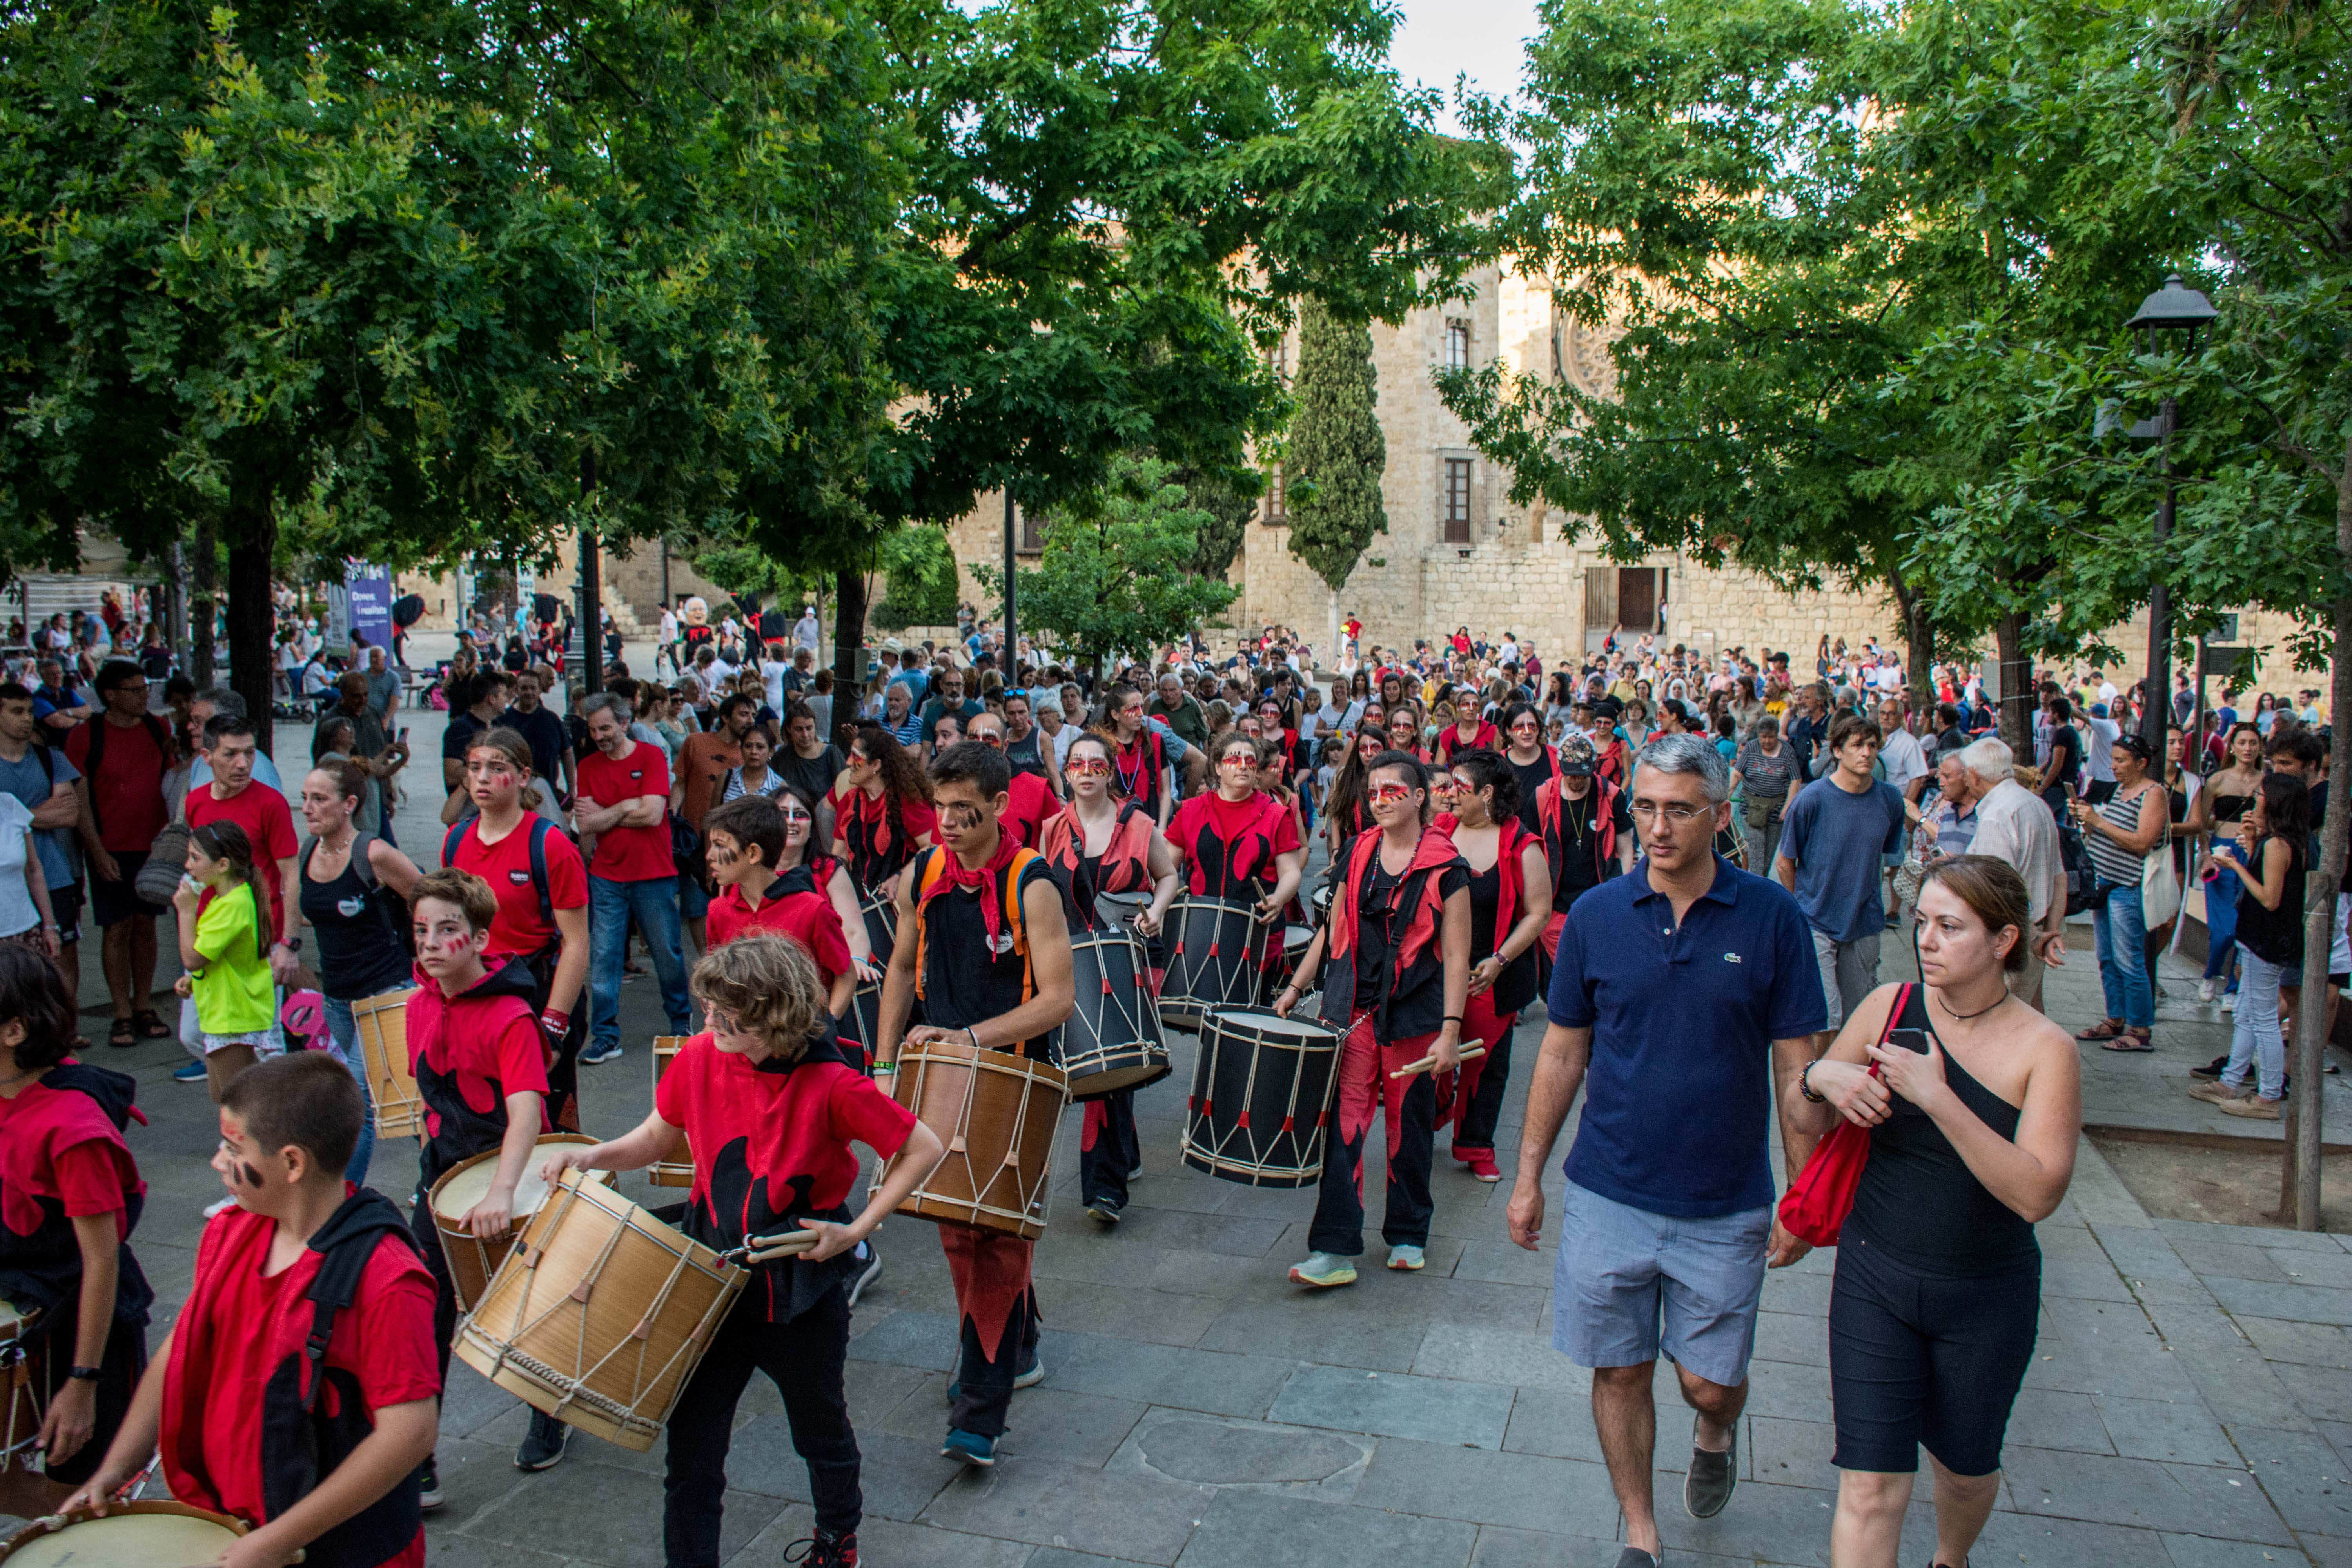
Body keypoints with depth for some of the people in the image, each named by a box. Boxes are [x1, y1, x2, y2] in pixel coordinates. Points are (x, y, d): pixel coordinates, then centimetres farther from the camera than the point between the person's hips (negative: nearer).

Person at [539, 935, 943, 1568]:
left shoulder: (829, 1085, -22)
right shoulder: (699, 1058, -9)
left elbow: (924, 1148, -14)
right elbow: (660, 1137, 9)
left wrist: (858, 1229, -16)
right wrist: (591, 1157, -9)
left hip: (802, 1283, -3)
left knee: (821, 1429, 19)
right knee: (691, 1434, 4)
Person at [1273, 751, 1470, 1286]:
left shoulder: (1444, 868, -6)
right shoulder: (1356, 856, 7)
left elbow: (1455, 956, -7)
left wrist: (1451, 1031, -13)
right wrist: (1296, 987, 11)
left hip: (1413, 1014, -3)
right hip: (1352, 1007, 3)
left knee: (1409, 1126, 10)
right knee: (1343, 1122, -5)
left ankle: (1408, 1235, 29)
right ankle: (1335, 1249, -3)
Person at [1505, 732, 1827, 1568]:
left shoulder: (1772, 916, -8)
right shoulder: (1597, 914, -5)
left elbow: (1796, 1062, -2)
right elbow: (1563, 1053, 3)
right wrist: (1528, 1176, 5)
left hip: (1725, 1202, -1)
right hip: (1608, 1194, 1)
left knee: (1711, 1381, 10)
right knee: (1620, 1372, 10)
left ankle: (1716, 1434, 46)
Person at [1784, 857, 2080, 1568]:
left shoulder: (2044, 1049, -14)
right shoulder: (1889, 1006, -7)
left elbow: (2037, 1193, -25)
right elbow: (1802, 1119, 3)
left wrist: (1936, 1097, -32)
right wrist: (1819, 1078, -20)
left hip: (1987, 1296, 0)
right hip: (1874, 1276, 1)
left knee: (1965, 1468, 22)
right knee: (1870, 1485, -4)